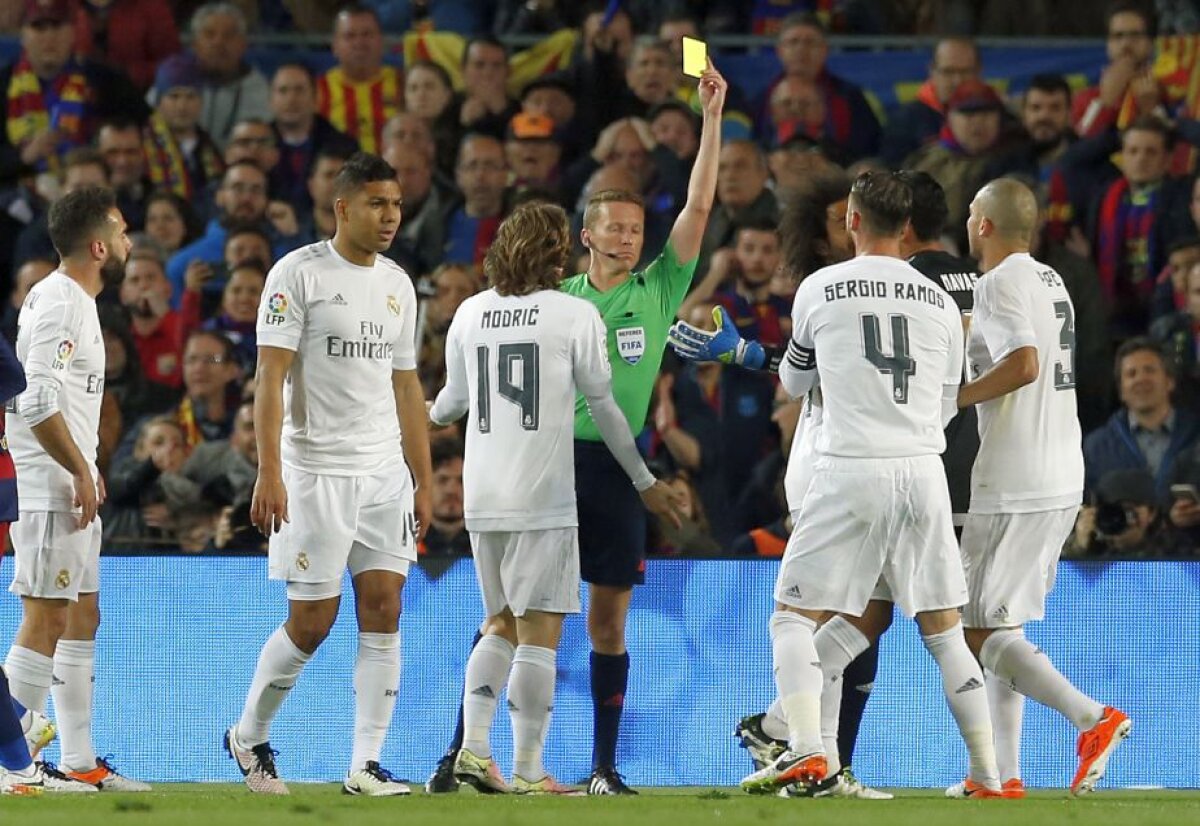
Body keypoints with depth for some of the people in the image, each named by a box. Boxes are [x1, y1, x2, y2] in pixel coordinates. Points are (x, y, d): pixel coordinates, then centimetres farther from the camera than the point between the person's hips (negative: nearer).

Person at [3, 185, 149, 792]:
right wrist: (80, 471, -19)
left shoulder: (74, 300, 17)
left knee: (82, 618, 12)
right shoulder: (59, 303, -16)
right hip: (52, 490, -11)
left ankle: (79, 763, 16)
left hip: (72, 489, 11)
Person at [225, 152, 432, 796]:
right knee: (312, 621, -4)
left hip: (385, 472, 6)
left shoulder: (398, 285, 13)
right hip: (314, 471, -6)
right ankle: (249, 736, 18)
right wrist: (268, 473, -19)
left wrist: (423, 482, 15)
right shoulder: (298, 273, -7)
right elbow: (270, 377, -11)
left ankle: (366, 765, 0)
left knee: (383, 610, -2)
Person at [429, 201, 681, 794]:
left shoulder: (470, 313, 8)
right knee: (538, 633, -2)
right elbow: (604, 407, 0)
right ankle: (528, 769, -4)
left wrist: (429, 416, 45)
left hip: (482, 495, 5)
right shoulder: (576, 315, -4)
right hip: (543, 499, -5)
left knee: (502, 625, 17)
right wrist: (644, 480, 12)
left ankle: (474, 746, 5)